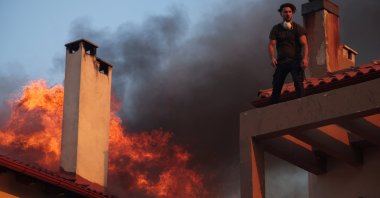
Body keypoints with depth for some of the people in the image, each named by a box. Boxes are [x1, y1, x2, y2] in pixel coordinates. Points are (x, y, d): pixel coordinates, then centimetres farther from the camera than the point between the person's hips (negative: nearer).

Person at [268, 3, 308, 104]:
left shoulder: (298, 28, 3)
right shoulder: (276, 29, 9)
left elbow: (304, 44, -7)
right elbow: (271, 45, 1)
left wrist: (305, 58, -24)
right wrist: (272, 57, -19)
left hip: (295, 61, -2)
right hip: (281, 61, 2)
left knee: (298, 84, -17)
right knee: (276, 86, 0)